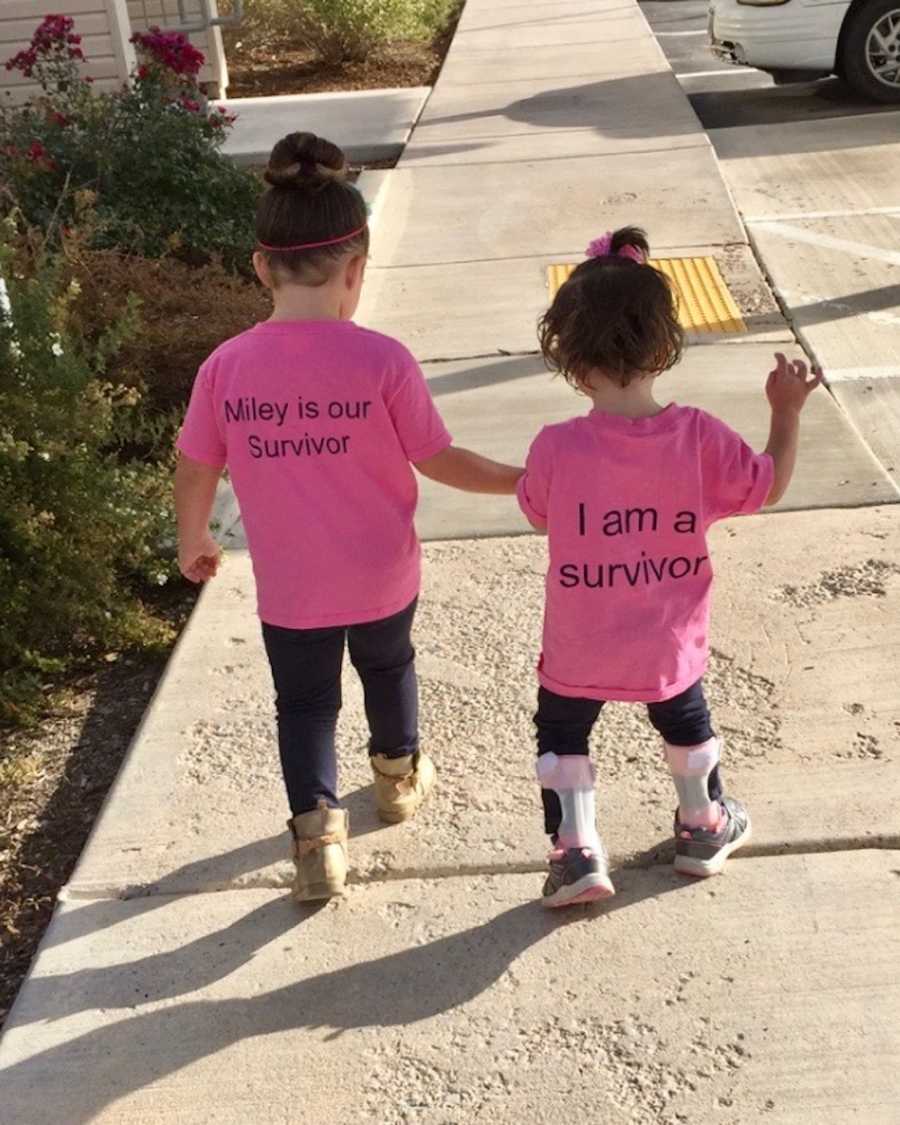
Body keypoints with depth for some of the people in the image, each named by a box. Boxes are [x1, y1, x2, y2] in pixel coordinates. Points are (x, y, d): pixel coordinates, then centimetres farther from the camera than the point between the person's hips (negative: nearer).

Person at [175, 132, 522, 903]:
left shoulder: (227, 367, -15)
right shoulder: (383, 361, -20)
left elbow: (195, 473, -4)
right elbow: (438, 462, -11)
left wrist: (193, 544, 16)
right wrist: (520, 479, 5)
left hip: (288, 587, 0)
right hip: (380, 575, 0)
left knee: (304, 700, 20)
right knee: (388, 666, 28)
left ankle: (317, 829, 10)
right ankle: (401, 775, 49)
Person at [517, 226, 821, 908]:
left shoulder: (557, 448, -24)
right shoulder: (700, 437, -20)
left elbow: (538, 516, -4)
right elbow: (769, 487, -4)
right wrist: (787, 412, 7)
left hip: (580, 650, -2)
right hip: (670, 644, 2)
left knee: (562, 734, 24)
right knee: (686, 722, 30)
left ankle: (578, 854, 24)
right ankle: (704, 828, 49)